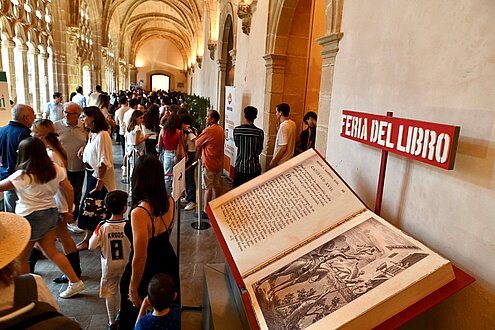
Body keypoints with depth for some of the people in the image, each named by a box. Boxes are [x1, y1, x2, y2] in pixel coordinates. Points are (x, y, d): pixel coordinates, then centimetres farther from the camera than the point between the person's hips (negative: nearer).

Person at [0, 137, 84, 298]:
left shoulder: (22, 176, -21)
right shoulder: (55, 169, -5)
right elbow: (69, 190, 1)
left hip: (31, 218, -6)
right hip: (51, 213, 7)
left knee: (21, 258, 15)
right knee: (52, 252, 19)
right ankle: (75, 282, 21)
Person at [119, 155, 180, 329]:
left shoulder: (139, 213, -33)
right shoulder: (170, 201, -12)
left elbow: (139, 257, -24)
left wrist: (133, 289, -13)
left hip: (146, 272, -6)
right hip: (168, 264, 6)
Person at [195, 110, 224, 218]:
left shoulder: (209, 130, -18)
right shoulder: (221, 130, 8)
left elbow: (197, 143, -9)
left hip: (209, 164, -8)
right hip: (219, 163, 8)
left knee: (207, 188, -1)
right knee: (216, 186, 15)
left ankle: (206, 211, 5)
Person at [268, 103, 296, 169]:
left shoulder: (283, 126, -21)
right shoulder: (292, 123, 5)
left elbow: (283, 147, -25)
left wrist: (273, 162, -19)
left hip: (281, 162, -9)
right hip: (289, 159, 9)